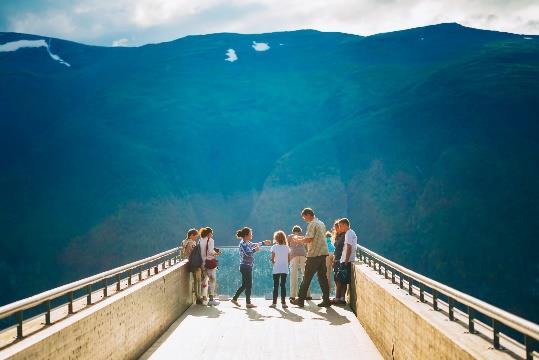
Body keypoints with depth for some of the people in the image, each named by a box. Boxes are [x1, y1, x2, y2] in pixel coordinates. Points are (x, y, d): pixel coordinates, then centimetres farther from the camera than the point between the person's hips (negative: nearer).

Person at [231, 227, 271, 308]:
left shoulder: (247, 243, 12)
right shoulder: (243, 244, -15)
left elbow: (254, 244, 30)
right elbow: (247, 253, -26)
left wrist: (264, 242, 34)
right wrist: (255, 250, -11)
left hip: (247, 266, 9)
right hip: (245, 266, -9)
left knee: (244, 285, 15)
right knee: (248, 285, -3)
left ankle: (234, 299, 23)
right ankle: (248, 303, 3)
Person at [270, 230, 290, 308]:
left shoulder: (274, 247, -5)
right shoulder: (286, 247, 3)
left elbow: (272, 259, -10)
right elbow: (289, 259, 5)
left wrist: (274, 263, 10)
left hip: (276, 269, -2)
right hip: (285, 269, 2)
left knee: (276, 286, 4)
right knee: (283, 285, 5)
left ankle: (274, 303, 6)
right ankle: (283, 302, 2)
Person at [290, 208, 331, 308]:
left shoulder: (312, 224, -10)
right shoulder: (321, 223, 17)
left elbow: (308, 239, -17)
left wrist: (298, 240, -2)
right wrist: (303, 238, 19)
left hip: (314, 254, -8)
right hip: (323, 253, 8)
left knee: (307, 278, -1)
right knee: (322, 277, 8)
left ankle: (301, 300, 4)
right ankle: (326, 300, 5)